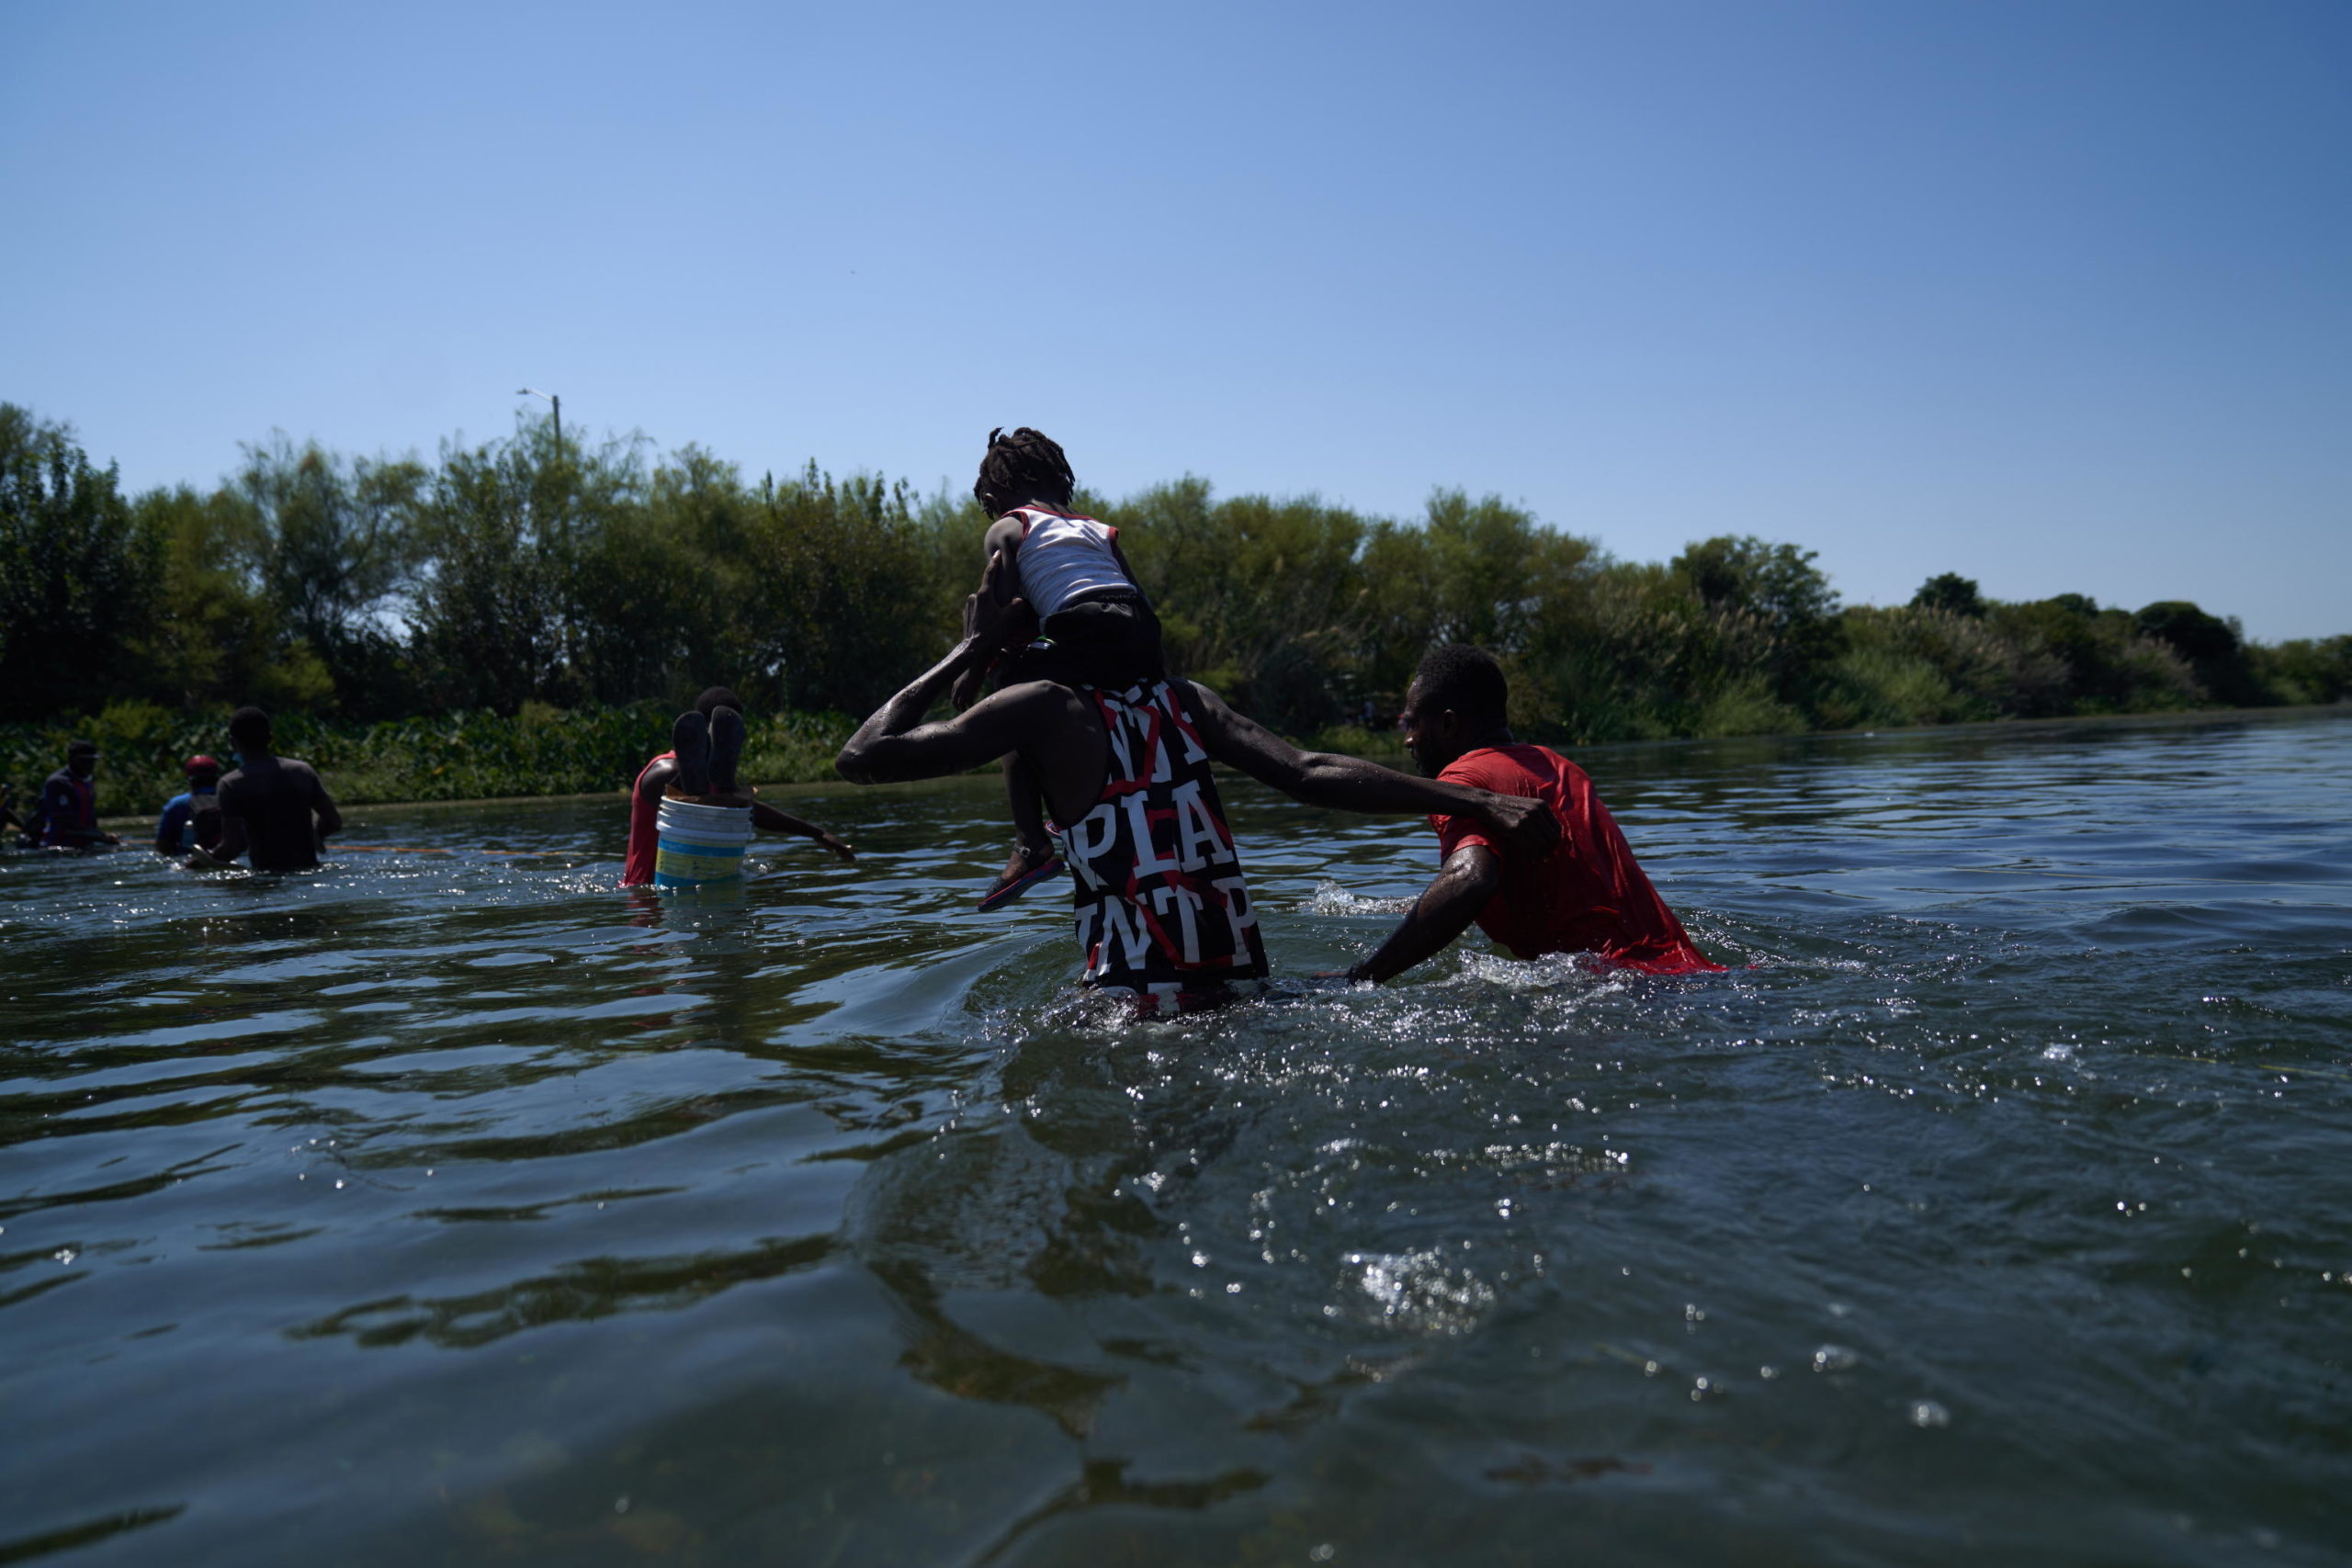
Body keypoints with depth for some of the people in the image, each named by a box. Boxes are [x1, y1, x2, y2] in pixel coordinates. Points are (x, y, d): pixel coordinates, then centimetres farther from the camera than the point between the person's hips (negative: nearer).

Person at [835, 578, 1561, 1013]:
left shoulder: (1046, 707, -2)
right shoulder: (1186, 698, 13)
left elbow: (860, 757, -5)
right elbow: (1312, 774, -2)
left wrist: (967, 653, 5)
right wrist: (1478, 802, -6)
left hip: (1141, 1003, -6)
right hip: (1234, 984, 6)